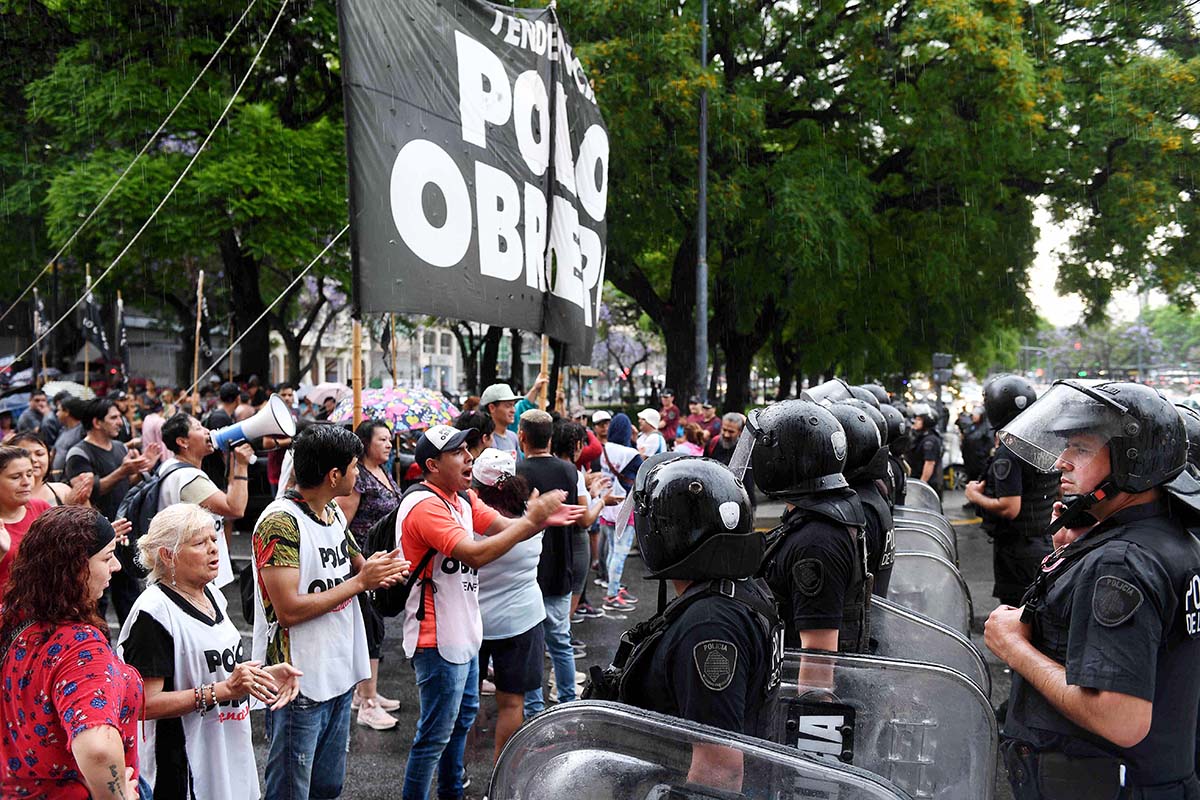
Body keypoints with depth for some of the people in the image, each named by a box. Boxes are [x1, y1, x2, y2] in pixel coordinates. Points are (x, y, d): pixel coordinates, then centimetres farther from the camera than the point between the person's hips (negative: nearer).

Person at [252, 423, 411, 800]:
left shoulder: (333, 512, 7)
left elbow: (353, 565, 20)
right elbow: (289, 610, -25)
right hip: (300, 682, -8)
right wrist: (361, 581, -19)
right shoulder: (280, 523, -20)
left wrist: (378, 569, -4)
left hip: (339, 676, 8)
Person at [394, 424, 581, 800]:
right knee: (435, 735, 2)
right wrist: (531, 520, -28)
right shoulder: (425, 505, -23)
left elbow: (504, 528, 1)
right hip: (439, 641, -10)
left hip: (463, 634, 10)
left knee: (463, 716, 24)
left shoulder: (462, 498, 6)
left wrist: (541, 518, -19)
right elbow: (474, 555, -31)